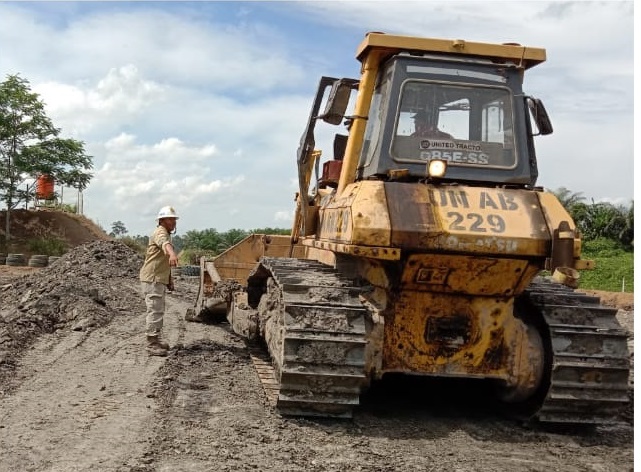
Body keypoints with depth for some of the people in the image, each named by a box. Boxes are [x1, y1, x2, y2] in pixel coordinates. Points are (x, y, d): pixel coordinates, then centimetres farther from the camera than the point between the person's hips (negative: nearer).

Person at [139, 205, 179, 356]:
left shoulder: (167, 234, 19)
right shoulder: (160, 233, -14)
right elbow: (165, 244, -41)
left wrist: (169, 279, 25)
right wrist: (172, 254, -62)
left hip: (160, 279, 11)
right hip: (152, 279, -11)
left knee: (159, 310, 17)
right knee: (155, 310, -12)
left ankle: (155, 340, 27)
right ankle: (152, 345, -11)